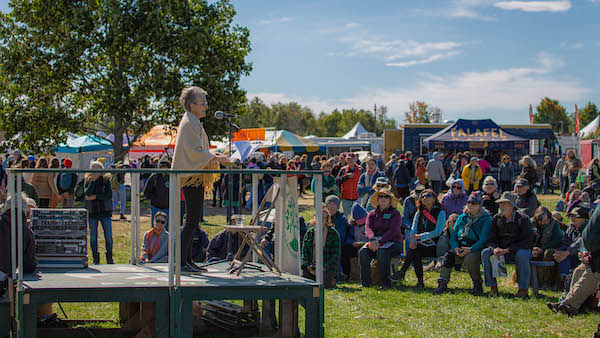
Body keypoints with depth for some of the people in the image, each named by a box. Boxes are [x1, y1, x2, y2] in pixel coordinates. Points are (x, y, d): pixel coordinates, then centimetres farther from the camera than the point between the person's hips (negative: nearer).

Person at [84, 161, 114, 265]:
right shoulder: (87, 180, 5)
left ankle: (109, 258, 10)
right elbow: (87, 193, -12)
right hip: (92, 212, 1)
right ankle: (95, 259, 13)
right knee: (93, 236, 3)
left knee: (108, 236, -2)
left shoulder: (106, 180, 3)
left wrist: (95, 197, -13)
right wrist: (93, 180, -15)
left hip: (105, 211, -1)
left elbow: (109, 195, -8)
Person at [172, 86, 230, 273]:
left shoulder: (193, 122, 19)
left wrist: (212, 155, 12)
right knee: (192, 220, -10)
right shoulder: (190, 123, -13)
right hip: (192, 178, -11)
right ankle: (181, 262, -8)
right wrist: (215, 158, -14)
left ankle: (186, 259, 16)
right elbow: (194, 152, -19)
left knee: (191, 220, 12)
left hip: (194, 177, 11)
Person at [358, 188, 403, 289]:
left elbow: (393, 231, -12)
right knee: (363, 252, -25)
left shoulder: (395, 213, 2)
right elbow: (367, 228, -1)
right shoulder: (372, 214, 15)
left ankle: (385, 282, -29)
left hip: (393, 242, -4)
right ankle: (365, 282, -21)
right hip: (375, 241, 4)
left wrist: (379, 241, -25)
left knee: (381, 252, -36)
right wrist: (372, 239, -24)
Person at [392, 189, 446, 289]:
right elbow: (413, 230, 10)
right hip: (421, 245, 4)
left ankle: (402, 273, -33)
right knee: (416, 255, -31)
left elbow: (437, 232, -11)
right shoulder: (419, 213, 18)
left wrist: (420, 236, -20)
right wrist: (413, 240, -14)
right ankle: (420, 282, -29)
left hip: (434, 246, -4)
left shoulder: (441, 213, 2)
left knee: (414, 250, -32)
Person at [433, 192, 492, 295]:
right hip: (460, 247, 4)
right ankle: (442, 284, -28)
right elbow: (453, 237, 15)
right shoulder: (462, 217, 18)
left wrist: (469, 250, -25)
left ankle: (478, 285, -14)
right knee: (448, 256, -26)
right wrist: (455, 248, -8)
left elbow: (483, 240, -10)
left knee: (469, 258, -36)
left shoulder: (486, 219, 1)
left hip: (476, 248, -4)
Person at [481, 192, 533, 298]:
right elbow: (490, 240, 4)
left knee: (522, 254, -37)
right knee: (485, 253, -20)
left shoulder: (522, 218, -9)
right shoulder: (496, 219, 4)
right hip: (501, 250, 4)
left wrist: (507, 250, -25)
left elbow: (528, 241, -17)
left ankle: (523, 289, -27)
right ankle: (493, 287, -18)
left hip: (519, 249, -4)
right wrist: (494, 249, -22)